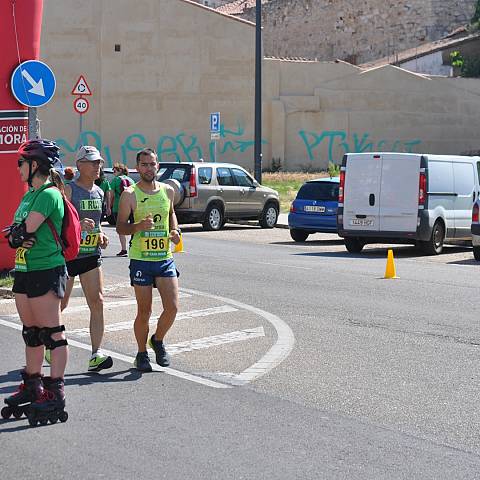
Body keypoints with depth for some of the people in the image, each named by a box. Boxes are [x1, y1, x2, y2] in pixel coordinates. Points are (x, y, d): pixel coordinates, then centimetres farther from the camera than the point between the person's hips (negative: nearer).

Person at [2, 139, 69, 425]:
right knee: (32, 333, 15)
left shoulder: (49, 195, -14)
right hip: (25, 270, 10)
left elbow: (25, 230, -19)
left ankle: (55, 394, -3)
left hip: (46, 272, -10)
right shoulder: (30, 194, 16)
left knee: (52, 334, -5)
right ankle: (32, 387, 25)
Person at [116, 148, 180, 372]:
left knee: (172, 307, -6)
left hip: (165, 258, 3)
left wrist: (175, 230, 7)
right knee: (144, 312, 2)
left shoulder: (168, 191, 8)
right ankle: (142, 353, 20)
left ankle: (158, 341, 22)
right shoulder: (130, 194, -5)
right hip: (141, 259, -3)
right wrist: (139, 226, -23)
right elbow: (120, 227, -4)